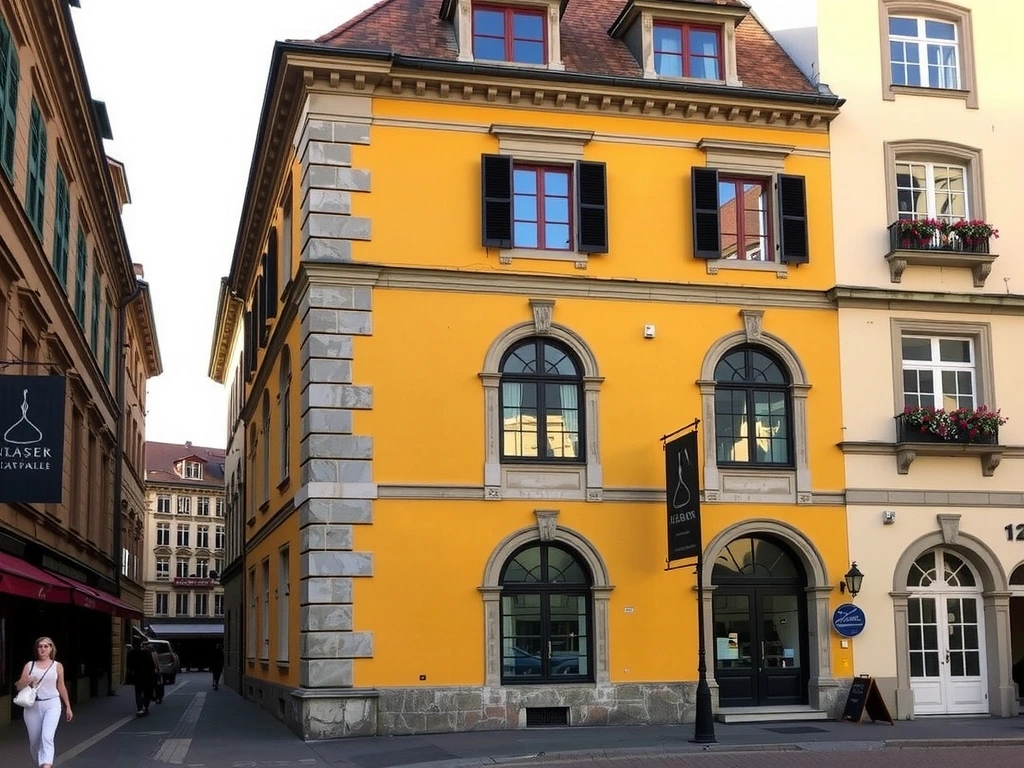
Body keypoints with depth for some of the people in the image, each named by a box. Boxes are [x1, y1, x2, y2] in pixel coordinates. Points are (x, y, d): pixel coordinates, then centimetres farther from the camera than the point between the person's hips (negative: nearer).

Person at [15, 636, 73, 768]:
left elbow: (61, 687, 13)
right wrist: (27, 681, -18)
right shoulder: (30, 665, 6)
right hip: (33, 706, 2)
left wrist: (68, 707, 15)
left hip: (52, 704, -2)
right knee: (34, 741, 8)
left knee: (47, 737, -20)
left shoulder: (57, 666, 5)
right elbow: (18, 687, 4)